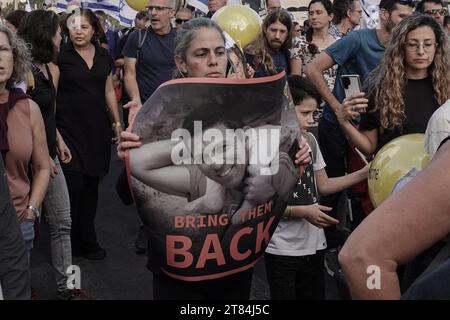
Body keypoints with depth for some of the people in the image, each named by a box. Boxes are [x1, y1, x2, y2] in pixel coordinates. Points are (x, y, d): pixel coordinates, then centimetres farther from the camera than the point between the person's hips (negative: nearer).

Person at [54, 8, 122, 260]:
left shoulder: (104, 57, 9)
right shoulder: (61, 56, -3)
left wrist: (118, 121, 13)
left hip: (97, 129, 4)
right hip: (69, 129, -4)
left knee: (91, 185, 9)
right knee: (72, 186, -6)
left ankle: (84, 240, 22)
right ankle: (86, 242, 10)